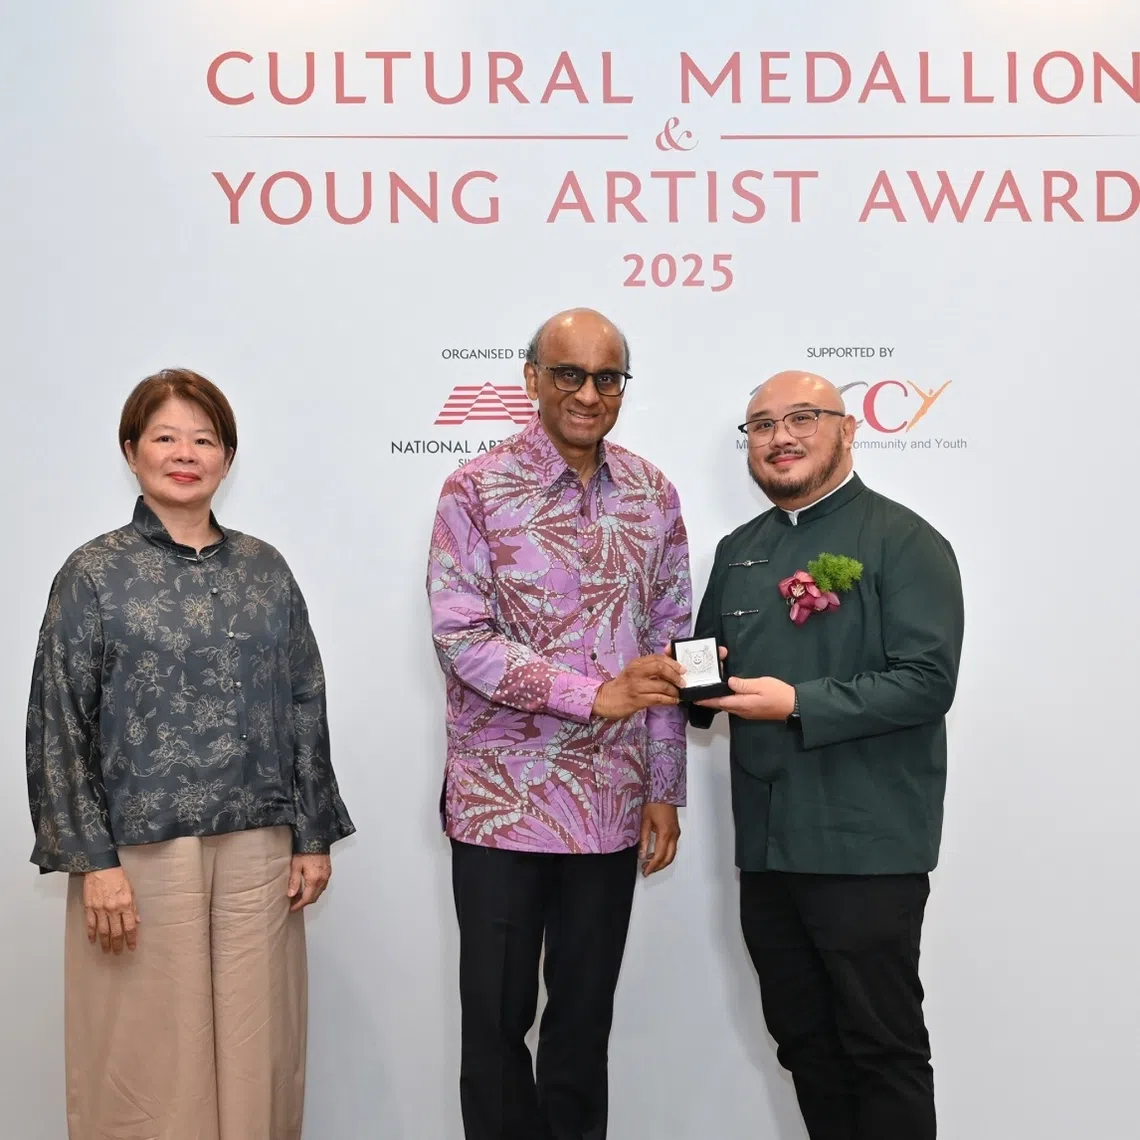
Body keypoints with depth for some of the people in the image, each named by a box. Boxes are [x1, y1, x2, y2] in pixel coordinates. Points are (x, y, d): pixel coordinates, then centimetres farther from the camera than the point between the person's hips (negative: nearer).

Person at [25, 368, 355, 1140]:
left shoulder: (266, 569, 7)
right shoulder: (94, 574, -2)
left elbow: (305, 707, 9)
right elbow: (59, 727, -3)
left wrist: (314, 835, 6)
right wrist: (91, 860, -9)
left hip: (258, 851, 3)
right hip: (142, 851, -2)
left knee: (256, 1048, 10)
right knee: (149, 1057, 7)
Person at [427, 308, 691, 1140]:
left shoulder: (654, 495, 5)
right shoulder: (477, 491, -7)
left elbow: (670, 645, 7)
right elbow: (461, 637, -13)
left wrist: (664, 788, 5)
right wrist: (595, 695, -20)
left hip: (613, 802, 3)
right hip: (503, 798, -3)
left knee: (586, 1014, 15)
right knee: (497, 1018, 9)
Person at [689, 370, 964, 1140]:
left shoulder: (904, 542, -7)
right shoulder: (738, 552, 14)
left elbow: (927, 681, -17)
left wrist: (797, 704, -21)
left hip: (866, 847, -6)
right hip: (767, 844, 7)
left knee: (882, 1047, 4)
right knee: (802, 1040, 17)